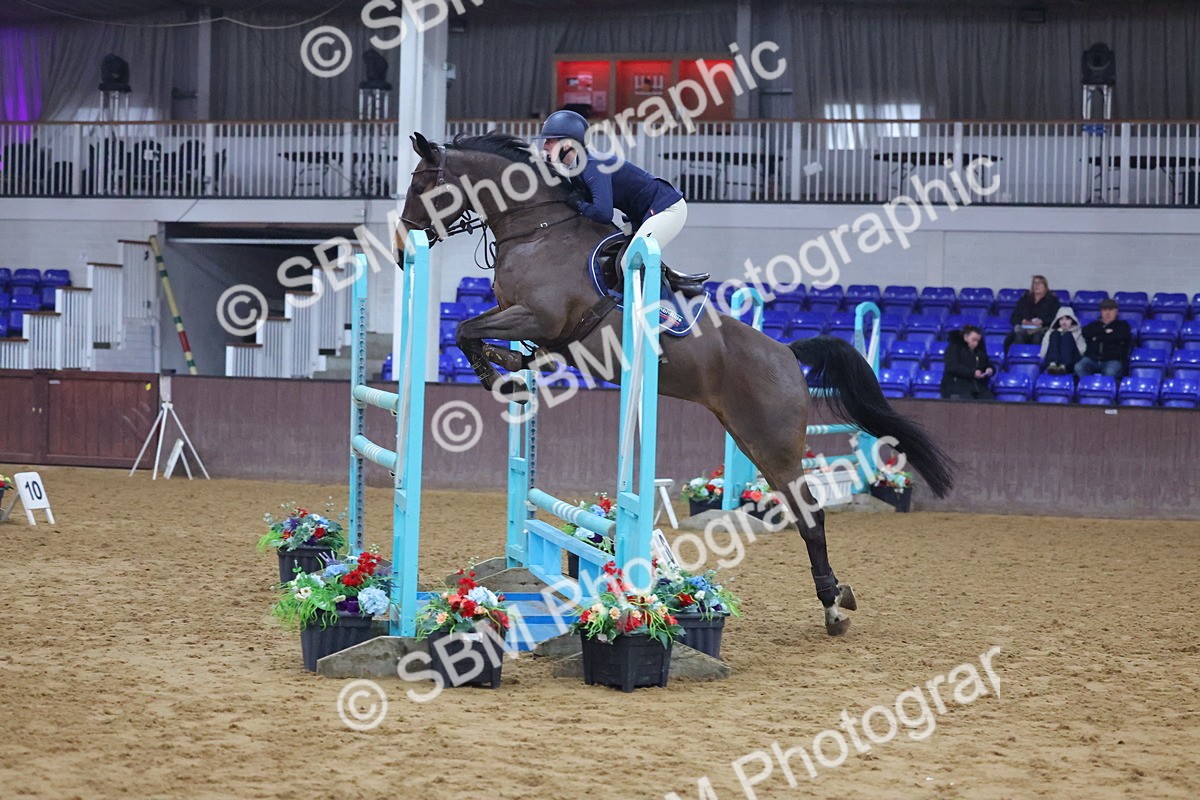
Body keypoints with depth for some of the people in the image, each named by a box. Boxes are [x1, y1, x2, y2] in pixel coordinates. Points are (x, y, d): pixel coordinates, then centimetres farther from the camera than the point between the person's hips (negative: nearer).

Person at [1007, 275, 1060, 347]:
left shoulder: (1052, 299, 15)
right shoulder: (1025, 298, 23)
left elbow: (1055, 318, 2)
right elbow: (1013, 318, 17)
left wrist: (1042, 321, -16)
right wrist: (1022, 321, -6)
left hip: (1043, 328, -2)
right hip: (1024, 329, 2)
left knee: (1037, 335, -38)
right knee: (1019, 335, -34)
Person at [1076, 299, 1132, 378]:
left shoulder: (1122, 325, 21)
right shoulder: (1094, 325, 27)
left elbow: (1123, 336, -2)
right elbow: (1085, 332, 4)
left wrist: (1098, 337, 3)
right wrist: (1105, 332, -1)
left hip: (1112, 360, -2)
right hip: (1092, 359, 2)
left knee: (1110, 372, -40)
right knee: (1079, 368, -33)